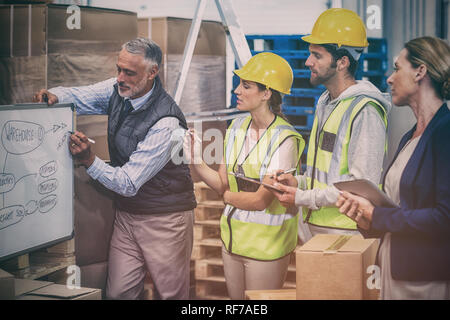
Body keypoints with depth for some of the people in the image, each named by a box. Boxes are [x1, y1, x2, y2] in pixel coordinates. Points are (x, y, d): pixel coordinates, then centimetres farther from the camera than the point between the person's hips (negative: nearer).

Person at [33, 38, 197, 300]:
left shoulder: (166, 123, -26)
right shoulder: (118, 90, -3)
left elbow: (128, 184, -24)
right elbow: (77, 97, 11)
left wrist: (89, 160, -33)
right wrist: (54, 95, -11)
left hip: (165, 219, -6)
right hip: (126, 214, 7)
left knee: (173, 293, 5)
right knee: (118, 293, 7)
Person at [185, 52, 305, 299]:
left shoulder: (284, 139, -17)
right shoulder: (236, 128, 4)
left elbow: (261, 201, -19)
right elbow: (223, 183, 2)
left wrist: (229, 196, -3)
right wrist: (195, 160, -11)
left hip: (267, 244, -7)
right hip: (232, 237, 7)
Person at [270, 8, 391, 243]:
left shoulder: (365, 110, -16)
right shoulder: (325, 103, 15)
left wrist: (302, 197, -17)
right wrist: (299, 181, 5)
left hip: (344, 232, -8)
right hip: (310, 224, 8)